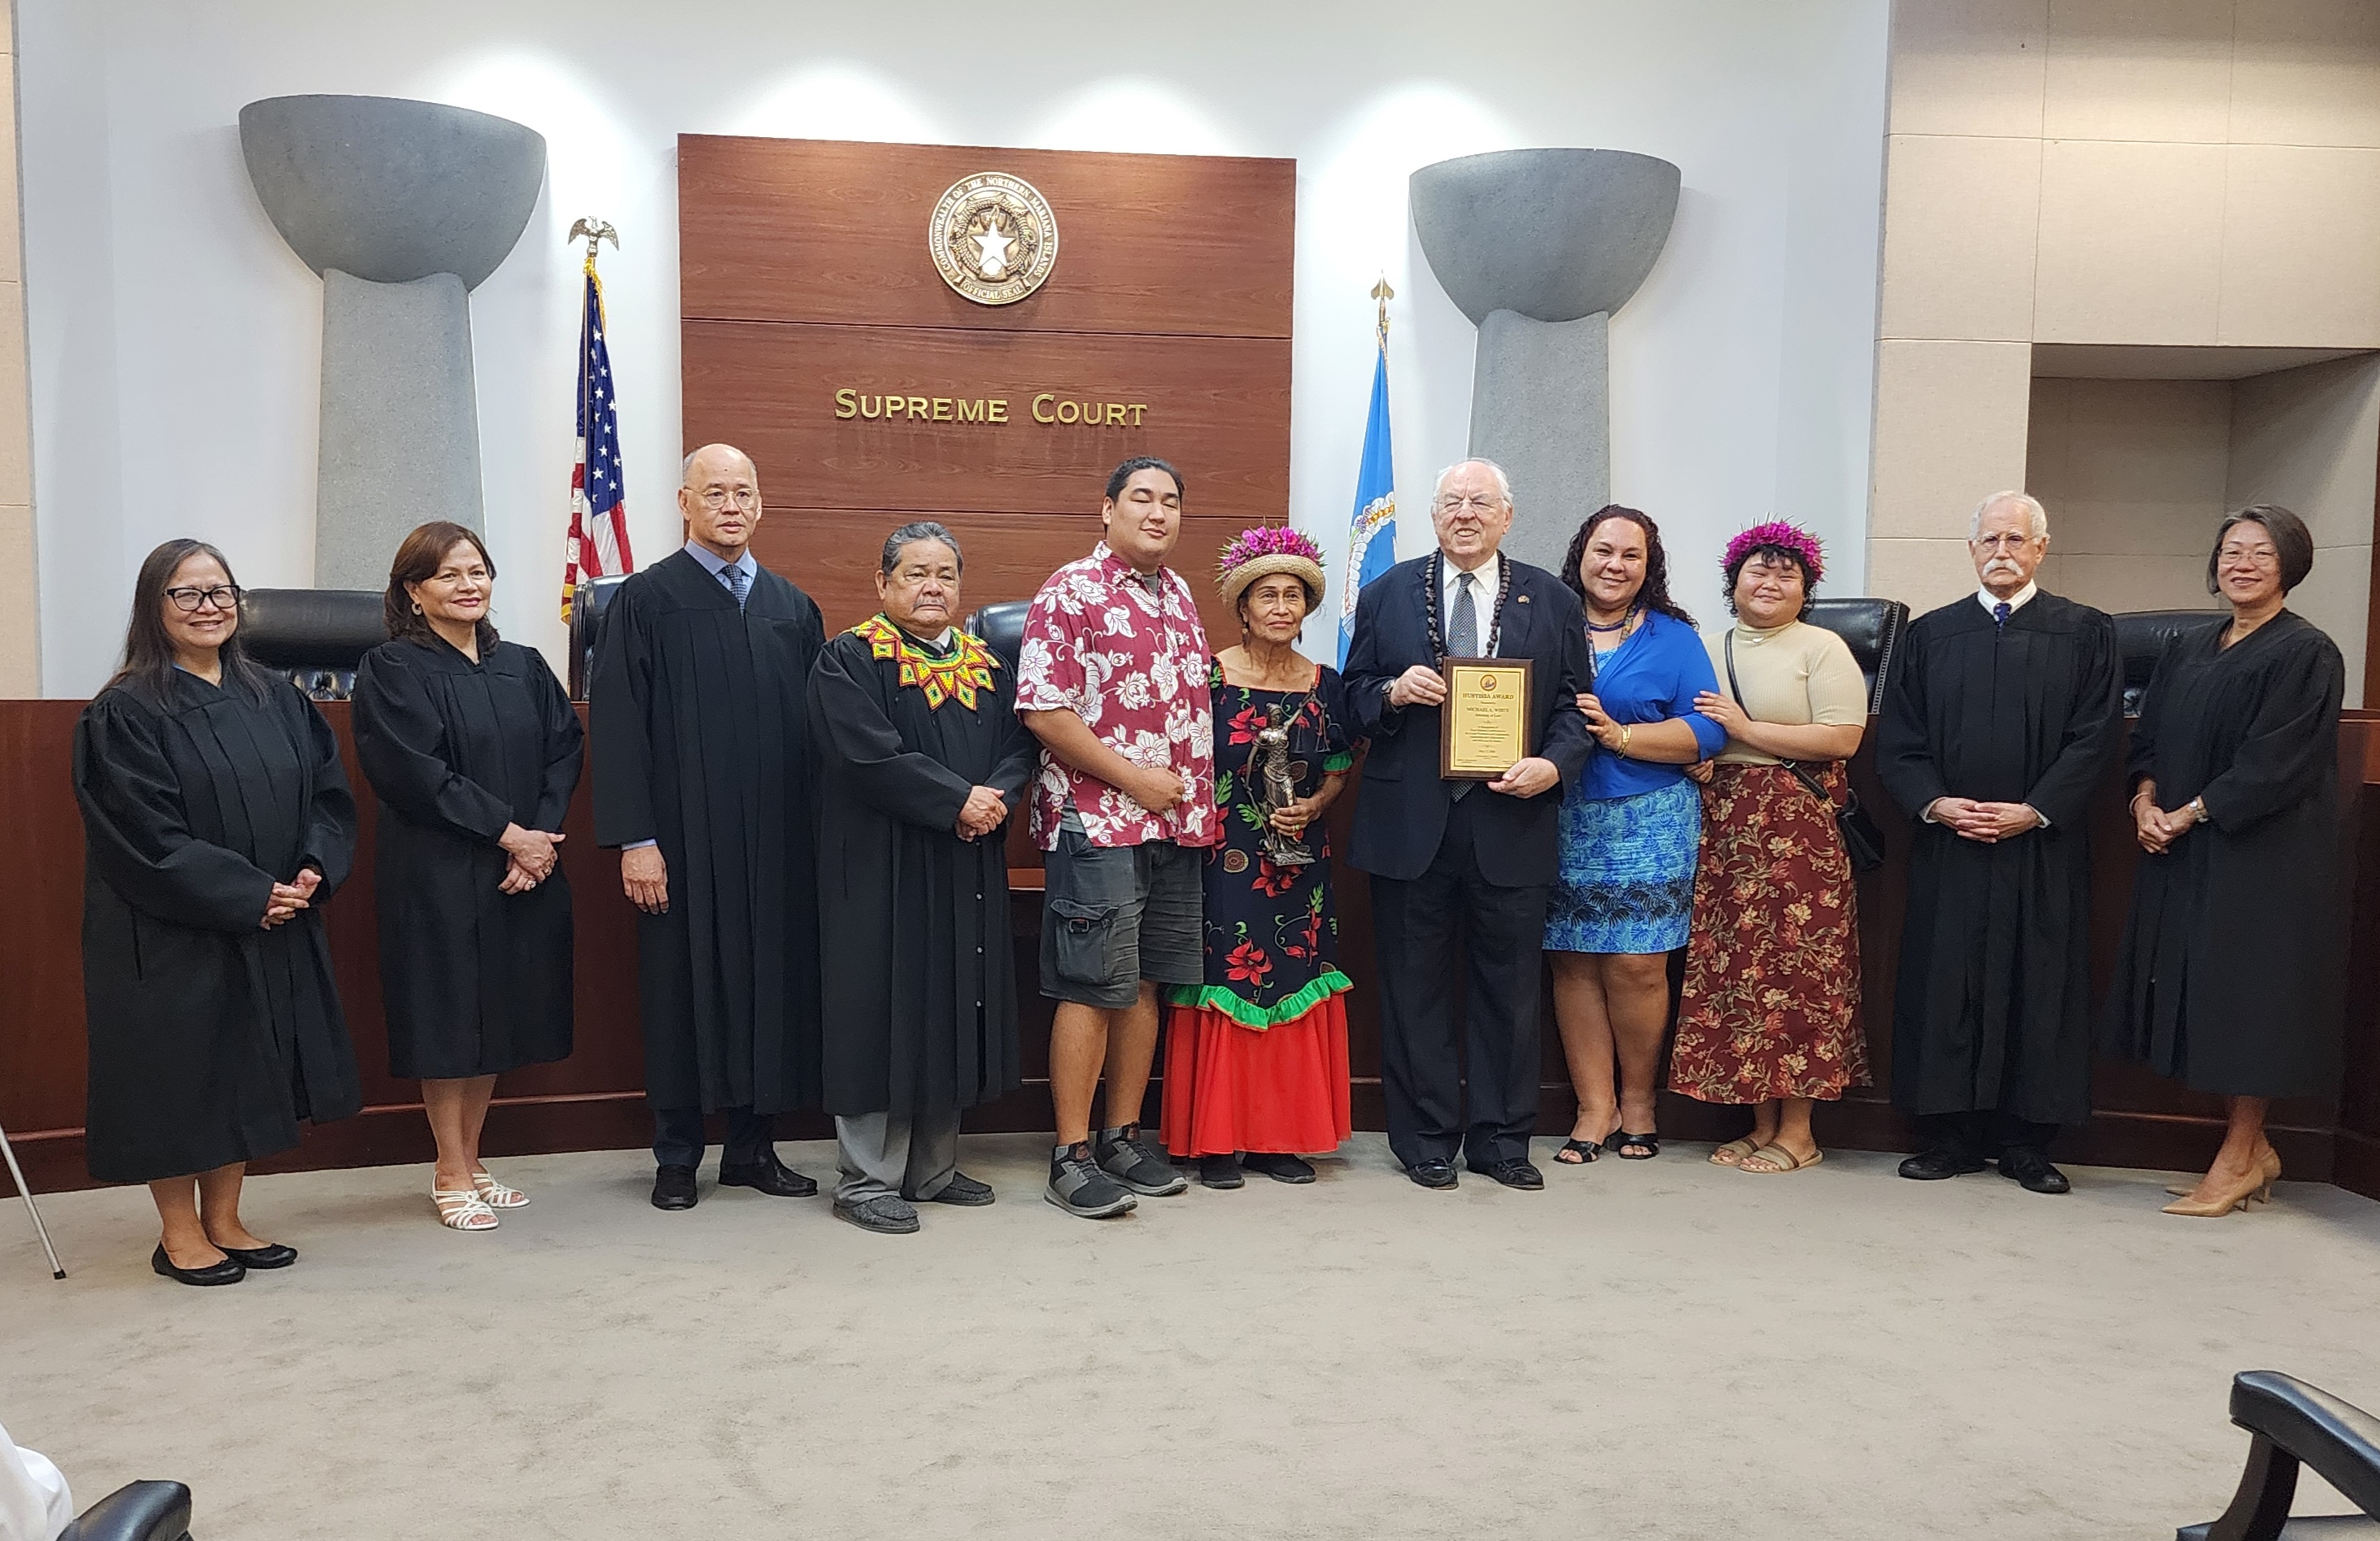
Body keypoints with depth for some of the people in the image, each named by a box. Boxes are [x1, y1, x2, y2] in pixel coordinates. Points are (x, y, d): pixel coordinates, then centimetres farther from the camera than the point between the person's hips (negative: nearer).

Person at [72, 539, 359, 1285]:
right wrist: (247, 896, -18)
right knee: (178, 1069, 3)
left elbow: (329, 792, 6)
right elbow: (147, 833, -15)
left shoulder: (277, 700, 9)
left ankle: (223, 1219, 24)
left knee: (246, 1069, 11)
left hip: (273, 931, 5)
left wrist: (313, 871, -11)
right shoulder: (124, 713, -8)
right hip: (171, 935, -5)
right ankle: (179, 1234, 17)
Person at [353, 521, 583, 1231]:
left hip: (524, 873, 5)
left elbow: (564, 750, 4)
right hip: (438, 873, -5)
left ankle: (469, 1162, 23)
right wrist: (506, 831, -17)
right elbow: (414, 772, -15)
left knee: (500, 1014, 10)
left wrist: (542, 836, -11)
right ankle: (451, 1176, 13)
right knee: (449, 1017, 1)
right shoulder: (392, 669, -5)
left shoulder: (522, 666, 11)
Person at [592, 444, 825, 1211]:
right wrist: (633, 839, -12)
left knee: (770, 982, 7)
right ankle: (676, 1157, 16)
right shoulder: (646, 600, 0)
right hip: (683, 839, -3)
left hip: (778, 841, 4)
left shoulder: (793, 608, 12)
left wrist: (820, 830, 5)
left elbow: (819, 729, 12)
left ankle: (754, 1147, 20)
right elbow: (617, 725, -5)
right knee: (683, 987, 3)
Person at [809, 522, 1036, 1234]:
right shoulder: (848, 661, -5)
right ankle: (867, 1176, 7)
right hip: (884, 866, -6)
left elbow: (1019, 744, 8)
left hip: (969, 868, 6)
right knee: (886, 1006, -3)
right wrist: (959, 798, -19)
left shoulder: (987, 665, 14)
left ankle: (933, 1167, 21)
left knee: (952, 1006, 10)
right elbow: (870, 753, -18)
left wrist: (998, 797, -13)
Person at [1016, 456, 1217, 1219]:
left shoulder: (1179, 595, 15)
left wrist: (1199, 800, 12)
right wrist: (1132, 777, -15)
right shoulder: (1070, 592, -8)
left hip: (1178, 825, 7)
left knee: (1143, 985, 11)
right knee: (1091, 990, -3)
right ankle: (1071, 1156, 6)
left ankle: (1124, 1136, 22)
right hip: (1097, 821, -7)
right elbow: (1042, 710, -14)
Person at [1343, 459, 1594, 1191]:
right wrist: (1392, 693, -12)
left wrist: (1555, 765, -11)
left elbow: (1575, 705, 7)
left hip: (1512, 822, 0)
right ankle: (1426, 1140, 19)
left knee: (1509, 987, 8)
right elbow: (1354, 698, 10)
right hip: (1411, 825, 0)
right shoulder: (1385, 595, 8)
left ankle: (1502, 1138, 21)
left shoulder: (1553, 602, 8)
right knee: (1415, 987, 6)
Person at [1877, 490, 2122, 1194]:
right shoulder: (1931, 634, 11)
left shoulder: (2084, 633, 6)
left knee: (2037, 984, 2)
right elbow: (1898, 740, 6)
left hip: (2043, 846, -1)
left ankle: (2027, 1138, 11)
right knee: (1945, 984, 1)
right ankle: (1952, 1131, 10)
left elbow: (2093, 738, -2)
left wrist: (2035, 810, -13)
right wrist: (1932, 802, -10)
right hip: (1947, 843, 1)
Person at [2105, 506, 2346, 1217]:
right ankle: (2253, 1148, 22)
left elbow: (2278, 761, -15)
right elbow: (2150, 735, 12)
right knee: (2200, 996, 9)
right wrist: (2145, 799, -6)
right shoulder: (2187, 649, 13)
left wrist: (2192, 812, -16)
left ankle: (2239, 1159, 10)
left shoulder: (2306, 653, -7)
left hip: (2263, 854, -7)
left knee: (2246, 993, -1)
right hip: (2183, 852, 7)